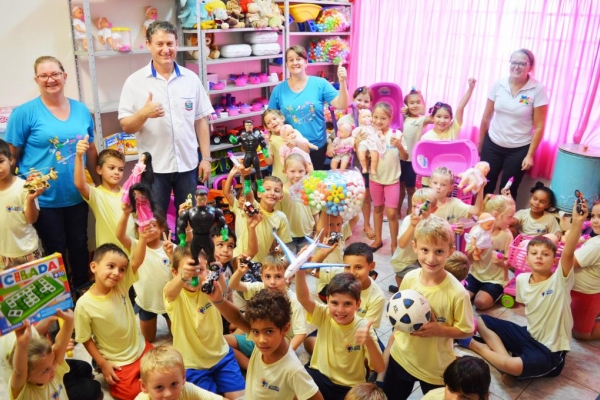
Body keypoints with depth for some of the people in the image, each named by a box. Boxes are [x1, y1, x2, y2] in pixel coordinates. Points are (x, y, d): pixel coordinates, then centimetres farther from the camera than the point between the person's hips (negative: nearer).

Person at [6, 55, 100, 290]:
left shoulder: (81, 109, 3)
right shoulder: (25, 112, -10)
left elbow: (91, 150, 11)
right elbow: (11, 156, -8)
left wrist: (99, 184, 13)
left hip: (77, 195, 4)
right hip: (44, 198, -3)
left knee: (79, 246, 17)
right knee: (56, 251, 11)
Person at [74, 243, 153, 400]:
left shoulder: (121, 286, -12)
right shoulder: (84, 304, -22)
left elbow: (136, 262, -26)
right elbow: (86, 339, -11)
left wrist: (143, 236, -41)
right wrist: (103, 364, -10)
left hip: (141, 349, 4)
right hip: (117, 362, -4)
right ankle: (115, 381, 19)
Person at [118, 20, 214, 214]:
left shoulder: (191, 78, 3)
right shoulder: (135, 81, -4)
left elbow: (201, 120, 6)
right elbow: (126, 126, -5)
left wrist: (206, 158, 2)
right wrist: (143, 114, -25)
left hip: (188, 164, 2)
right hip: (153, 167, -2)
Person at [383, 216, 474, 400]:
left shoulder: (457, 292, -26)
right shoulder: (409, 278, -13)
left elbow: (466, 330, -14)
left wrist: (439, 330, -28)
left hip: (436, 367, -4)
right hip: (401, 357, 4)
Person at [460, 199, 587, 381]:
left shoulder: (560, 281, -19)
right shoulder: (522, 279, -2)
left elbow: (568, 253, -38)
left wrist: (577, 222, -52)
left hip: (550, 350, -6)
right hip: (529, 335, 7)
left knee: (512, 366, -34)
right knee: (481, 321, 5)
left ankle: (476, 346, -4)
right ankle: (506, 358, -13)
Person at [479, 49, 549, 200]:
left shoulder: (538, 89, -11)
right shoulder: (499, 84, -3)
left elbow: (539, 127, -9)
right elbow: (486, 117, 5)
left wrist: (530, 155, -11)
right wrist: (480, 143, 10)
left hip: (519, 149, -2)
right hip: (492, 145, 2)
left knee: (508, 191, 7)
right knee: (485, 187, 5)